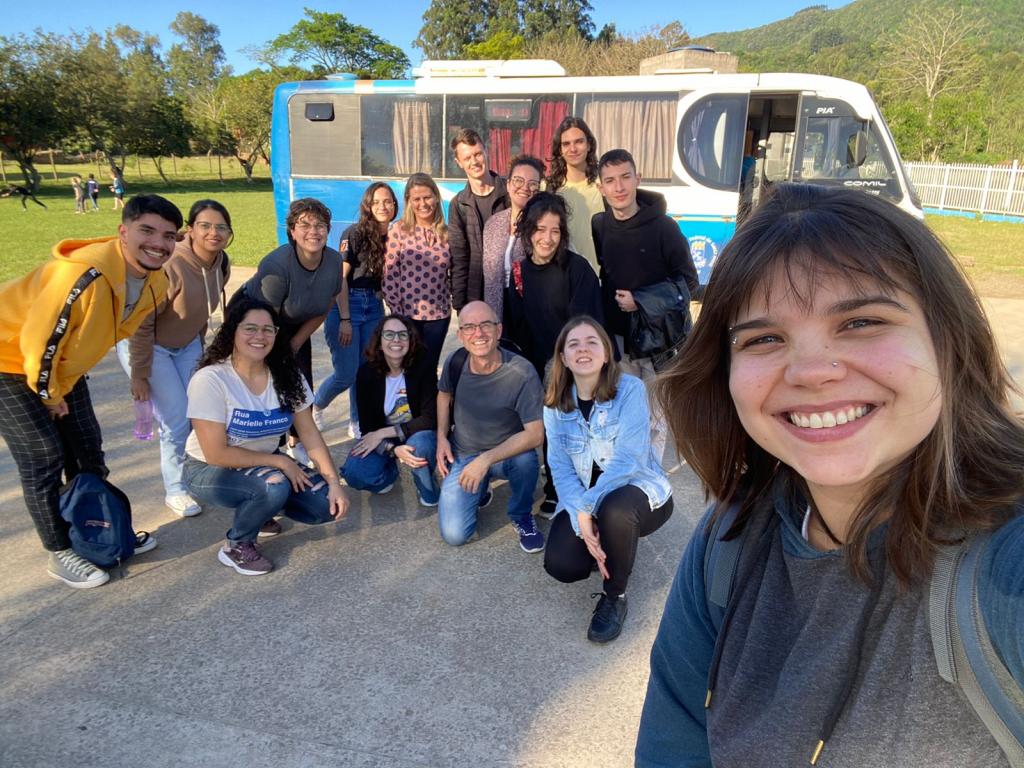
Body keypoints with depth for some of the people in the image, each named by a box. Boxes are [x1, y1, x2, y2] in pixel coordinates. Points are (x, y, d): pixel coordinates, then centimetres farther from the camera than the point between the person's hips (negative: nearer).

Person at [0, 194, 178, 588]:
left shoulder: (155, 282, -10)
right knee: (43, 458, -3)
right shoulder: (85, 275, -37)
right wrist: (50, 395, -12)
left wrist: (63, 385, 10)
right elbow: (37, 342, -29)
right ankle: (60, 554, 14)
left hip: (61, 363, 8)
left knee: (87, 448, 13)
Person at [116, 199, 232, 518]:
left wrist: (199, 347, 14)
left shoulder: (222, 264, -8)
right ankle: (175, 490, 14)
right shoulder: (171, 266, -31)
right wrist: (139, 374, -18)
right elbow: (141, 325, -24)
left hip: (187, 345, 7)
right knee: (178, 420, -6)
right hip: (146, 346, -6)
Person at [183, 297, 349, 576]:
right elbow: (216, 454, -23)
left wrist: (334, 482, -16)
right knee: (275, 487, -34)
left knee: (327, 505, -12)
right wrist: (281, 462, -21)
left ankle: (258, 507, 15)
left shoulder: (287, 375, -8)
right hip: (209, 470, -5)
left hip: (264, 463, 5)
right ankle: (237, 546, -4)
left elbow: (310, 434, -5)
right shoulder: (210, 380, -23)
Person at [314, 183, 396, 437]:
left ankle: (356, 423, 24)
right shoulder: (355, 234, -11)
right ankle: (314, 408, 25)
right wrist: (345, 319, -16)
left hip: (374, 308, 5)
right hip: (346, 305, -5)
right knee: (346, 374, -3)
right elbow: (341, 277, -13)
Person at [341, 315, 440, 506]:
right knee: (355, 473, -26)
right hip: (381, 440, 2)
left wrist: (383, 433, -25)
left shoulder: (423, 366, -18)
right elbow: (367, 426, -12)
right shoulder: (367, 372, -13)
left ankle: (427, 489, -3)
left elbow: (430, 418, -21)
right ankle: (389, 472, 11)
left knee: (420, 444, -38)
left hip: (417, 434, -1)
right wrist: (394, 450, -31)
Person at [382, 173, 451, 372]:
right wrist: (396, 311, -7)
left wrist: (453, 299, 1)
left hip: (439, 313, 2)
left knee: (430, 369, 11)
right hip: (407, 313, -2)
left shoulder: (446, 232, 4)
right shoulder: (399, 230, -4)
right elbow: (389, 275, -5)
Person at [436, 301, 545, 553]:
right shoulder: (455, 362, -11)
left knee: (525, 458, -39)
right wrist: (442, 437, 0)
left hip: (507, 453, -2)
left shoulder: (522, 373, -25)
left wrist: (486, 459, -33)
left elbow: (535, 434, -27)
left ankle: (521, 517, -5)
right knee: (454, 534, -13)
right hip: (462, 454, 3)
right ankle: (480, 489, 21)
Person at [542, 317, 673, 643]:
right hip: (585, 500, 4)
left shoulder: (630, 389, -15)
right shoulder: (555, 405, -2)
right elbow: (561, 468, -7)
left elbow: (628, 460, -23)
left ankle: (615, 596, -9)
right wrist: (581, 518, -22)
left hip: (638, 489, -4)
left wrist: (588, 508, -27)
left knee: (614, 509, -38)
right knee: (561, 564, -19)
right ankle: (612, 544, 18)